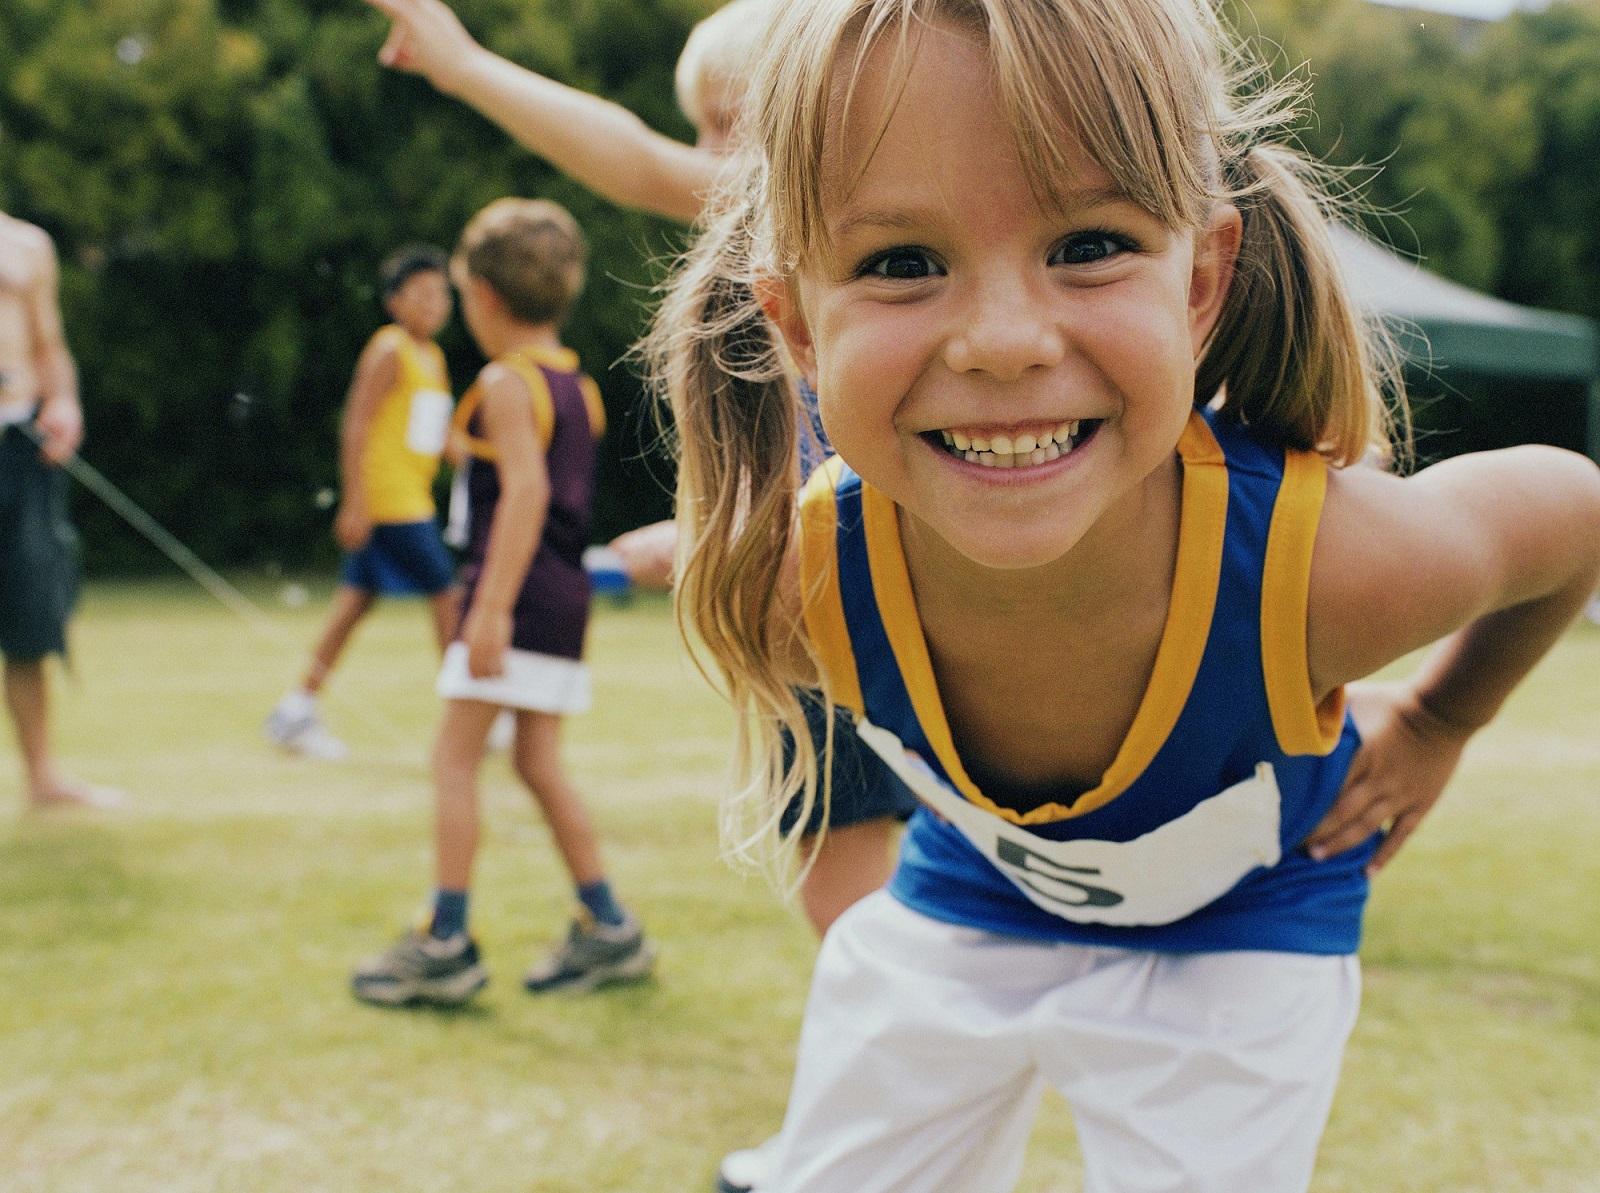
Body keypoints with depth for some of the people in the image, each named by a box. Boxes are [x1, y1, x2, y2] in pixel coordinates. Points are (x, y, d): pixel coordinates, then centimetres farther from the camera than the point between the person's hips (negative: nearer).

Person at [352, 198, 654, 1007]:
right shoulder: (578, 385, 15)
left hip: (517, 594, -9)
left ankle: (447, 943, -4)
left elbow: (527, 489, -21)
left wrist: (492, 608, -25)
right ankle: (607, 929, 15)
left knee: (455, 756, -4)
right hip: (566, 593, 9)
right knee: (538, 760, 14)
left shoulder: (505, 382, -11)